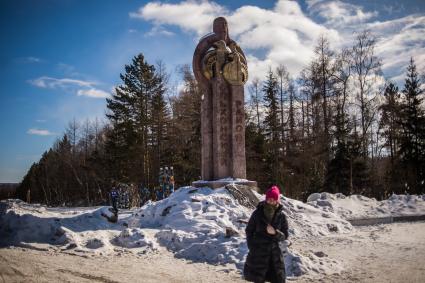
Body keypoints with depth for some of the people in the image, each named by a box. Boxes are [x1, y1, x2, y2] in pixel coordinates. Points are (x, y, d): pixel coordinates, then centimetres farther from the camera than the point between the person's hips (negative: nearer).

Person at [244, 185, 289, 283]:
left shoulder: (281, 216, -3)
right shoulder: (258, 213, -6)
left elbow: (285, 235, 0)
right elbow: (249, 230, 2)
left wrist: (275, 232, -20)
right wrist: (252, 247, -4)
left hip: (274, 254, 2)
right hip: (258, 253, -1)